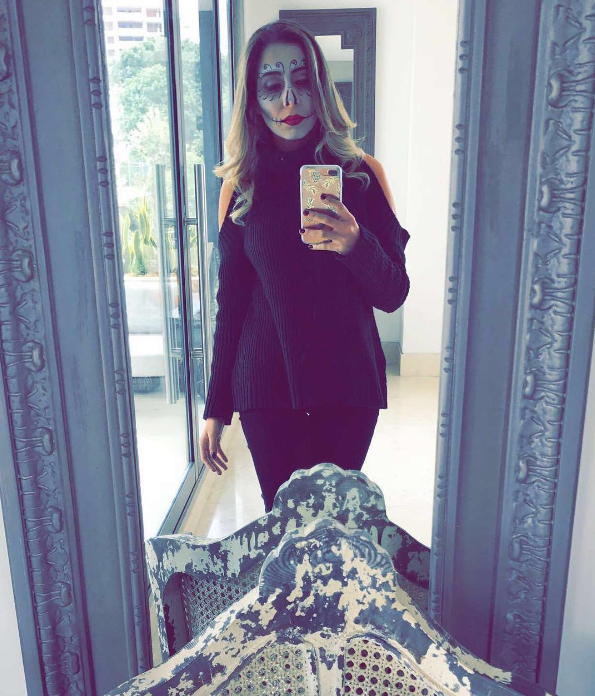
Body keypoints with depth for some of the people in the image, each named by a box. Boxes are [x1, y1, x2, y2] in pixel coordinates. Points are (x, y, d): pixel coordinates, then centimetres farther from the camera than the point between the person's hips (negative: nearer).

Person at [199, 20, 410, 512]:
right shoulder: (240, 186, 1)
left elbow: (394, 295, -2)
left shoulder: (362, 173, -1)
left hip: (350, 384, 0)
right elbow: (231, 303, 4)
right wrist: (215, 408, 5)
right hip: (266, 387, 0)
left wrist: (354, 244, -23)